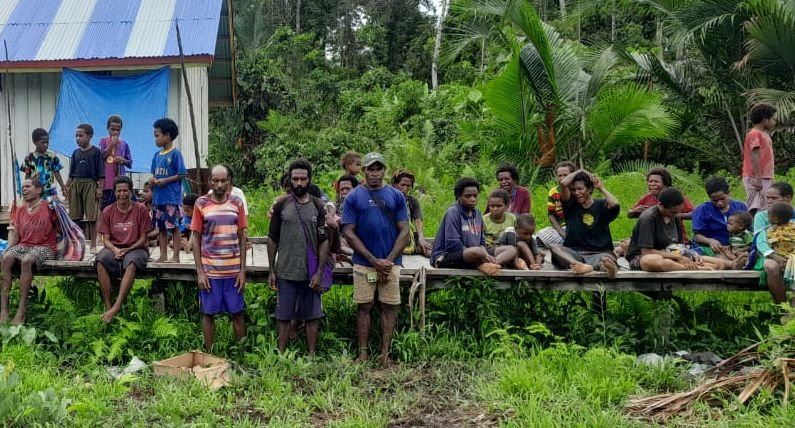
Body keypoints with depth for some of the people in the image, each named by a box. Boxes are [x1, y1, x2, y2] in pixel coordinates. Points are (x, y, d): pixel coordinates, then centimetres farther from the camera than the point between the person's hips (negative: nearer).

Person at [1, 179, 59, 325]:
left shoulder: (49, 207, 1)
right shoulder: (20, 210, 16)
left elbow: (60, 228, 4)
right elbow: (14, 232, 13)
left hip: (44, 247, -5)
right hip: (23, 245, 5)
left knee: (26, 260, -37)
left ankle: (21, 311, -35)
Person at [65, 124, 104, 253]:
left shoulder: (96, 151, -2)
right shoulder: (75, 153, 12)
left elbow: (101, 172, -4)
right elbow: (71, 173, 15)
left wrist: (100, 188, -9)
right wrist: (67, 186, 6)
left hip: (90, 184, -5)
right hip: (76, 184, 5)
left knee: (92, 216, -3)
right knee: (75, 216, 7)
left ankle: (93, 245, 5)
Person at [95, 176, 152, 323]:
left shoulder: (140, 209, -3)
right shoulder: (108, 211, 4)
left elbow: (143, 238, -1)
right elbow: (106, 239, 4)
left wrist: (127, 250, -17)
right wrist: (114, 250, -18)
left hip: (135, 248, -2)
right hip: (114, 248, 2)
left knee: (131, 262, -37)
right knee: (101, 260, -32)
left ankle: (117, 306, -41)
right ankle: (107, 306, -31)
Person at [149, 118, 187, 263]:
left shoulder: (175, 154, -8)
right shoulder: (157, 155, 12)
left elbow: (182, 174, -10)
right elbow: (154, 173, 20)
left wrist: (165, 181, -16)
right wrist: (152, 179, -1)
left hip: (172, 198, -7)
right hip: (158, 197, 7)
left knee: (174, 227, -2)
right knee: (161, 227, 11)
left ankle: (176, 256, 4)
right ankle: (163, 255, 19)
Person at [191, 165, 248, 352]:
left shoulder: (237, 202, 3)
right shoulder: (201, 203, -2)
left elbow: (242, 237, 5)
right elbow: (195, 239, 0)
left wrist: (243, 270, 0)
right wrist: (200, 271, -7)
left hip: (233, 270, 1)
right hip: (209, 270, -1)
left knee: (237, 313, 8)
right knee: (208, 313, 7)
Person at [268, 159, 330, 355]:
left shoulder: (318, 206, 1)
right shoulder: (281, 205, 1)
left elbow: (324, 242, 0)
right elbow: (272, 240, 5)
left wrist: (319, 272, -7)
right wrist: (271, 270, 1)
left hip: (311, 273, 0)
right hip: (286, 273, 0)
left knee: (312, 316, 7)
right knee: (284, 316, 8)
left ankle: (311, 356, 18)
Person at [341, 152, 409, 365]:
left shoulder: (396, 196, 5)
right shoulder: (353, 197, 2)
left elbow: (404, 231, 2)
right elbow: (348, 233, -4)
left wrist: (389, 261, -8)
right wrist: (374, 260, -9)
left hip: (391, 262, 1)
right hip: (363, 263, -1)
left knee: (390, 307, 4)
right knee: (364, 307, 5)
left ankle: (385, 354, 13)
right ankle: (363, 354, 14)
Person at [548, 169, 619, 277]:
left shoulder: (601, 205, 9)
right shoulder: (571, 205, 11)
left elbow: (615, 205, -16)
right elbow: (563, 183, -5)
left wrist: (602, 188, -1)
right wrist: (580, 171, 7)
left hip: (599, 253, -1)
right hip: (573, 253, 1)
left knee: (607, 259, -35)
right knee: (554, 247, -29)